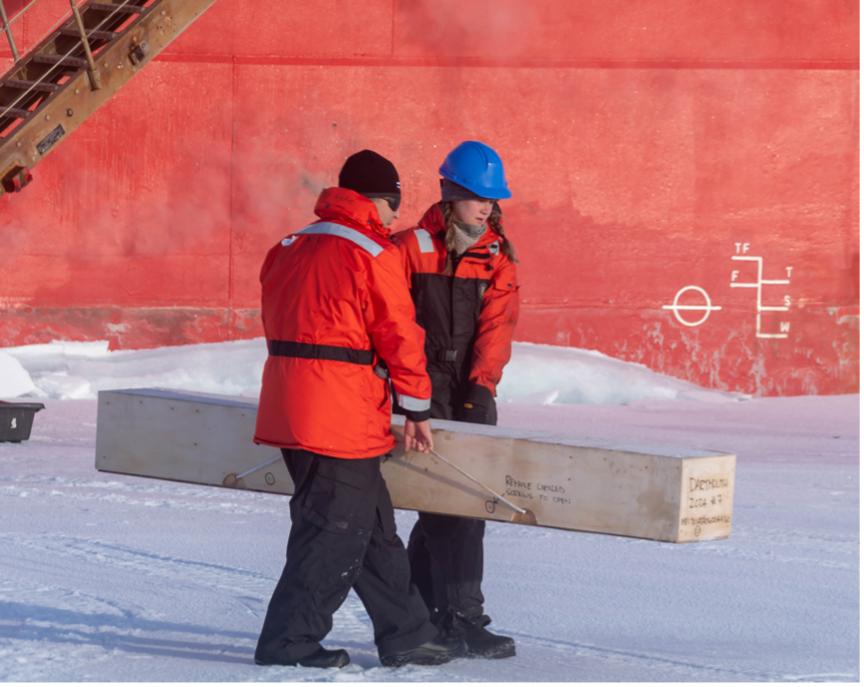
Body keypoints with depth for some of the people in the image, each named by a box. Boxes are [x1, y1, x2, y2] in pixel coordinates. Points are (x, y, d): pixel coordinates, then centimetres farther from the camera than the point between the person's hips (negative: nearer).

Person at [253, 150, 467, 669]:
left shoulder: (290, 250, 14)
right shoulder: (373, 254, -9)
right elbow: (401, 335, -8)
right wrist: (418, 409, 2)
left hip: (290, 407, 9)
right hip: (343, 419, -9)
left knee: (373, 527, 15)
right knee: (337, 530, 0)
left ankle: (407, 635, 20)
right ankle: (289, 642, 4)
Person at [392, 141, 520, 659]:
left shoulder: (497, 257, 7)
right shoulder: (412, 248, -3)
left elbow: (497, 325, -2)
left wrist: (481, 385, -14)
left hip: (472, 392, 5)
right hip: (425, 388, -4)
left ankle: (411, 610, 20)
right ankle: (463, 618, -9)